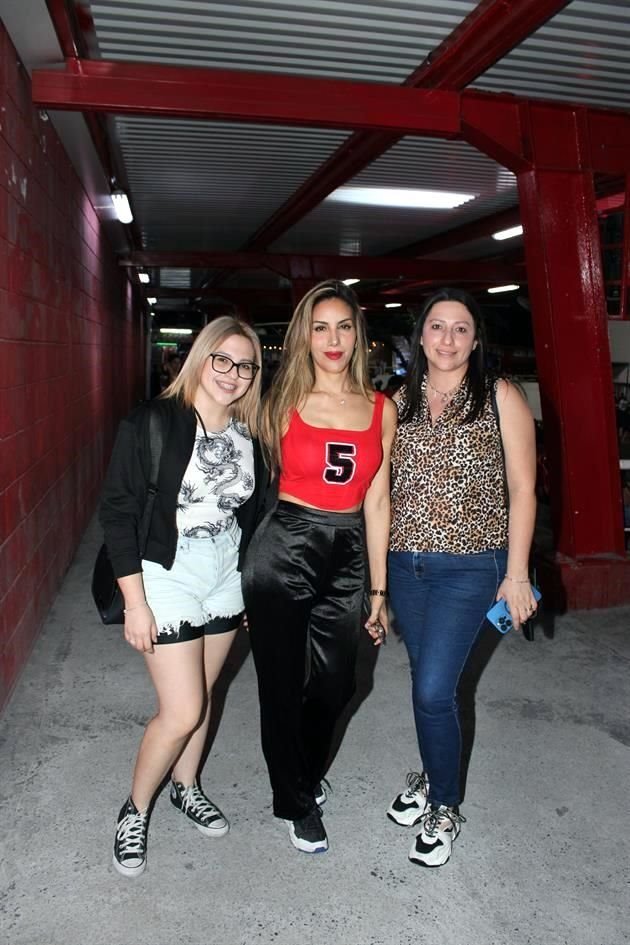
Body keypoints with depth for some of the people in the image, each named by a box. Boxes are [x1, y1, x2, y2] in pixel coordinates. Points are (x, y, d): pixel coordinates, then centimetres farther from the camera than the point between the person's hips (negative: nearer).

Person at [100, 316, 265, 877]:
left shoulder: (250, 435, -1)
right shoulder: (153, 423, -16)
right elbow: (118, 512, -15)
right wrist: (135, 602, -16)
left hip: (227, 579, 5)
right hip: (167, 579, -5)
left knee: (202, 693, 18)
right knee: (181, 711, -3)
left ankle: (186, 786, 43)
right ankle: (136, 810, 24)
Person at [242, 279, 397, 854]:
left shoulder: (382, 409, 4)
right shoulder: (284, 403, -1)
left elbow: (376, 501, 6)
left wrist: (379, 590, 8)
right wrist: (246, 577, 4)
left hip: (347, 556, 3)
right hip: (283, 550, -2)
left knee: (334, 685, 15)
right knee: (283, 686, 10)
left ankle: (308, 772, 48)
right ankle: (297, 803, 36)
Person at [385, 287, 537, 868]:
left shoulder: (500, 398, -5)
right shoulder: (400, 402, 6)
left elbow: (522, 489, -5)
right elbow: (385, 485, 11)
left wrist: (516, 574, -7)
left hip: (470, 565, -4)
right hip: (405, 563, 4)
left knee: (433, 691, -7)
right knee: (427, 682, 15)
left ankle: (445, 808, 18)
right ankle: (432, 778, 40)